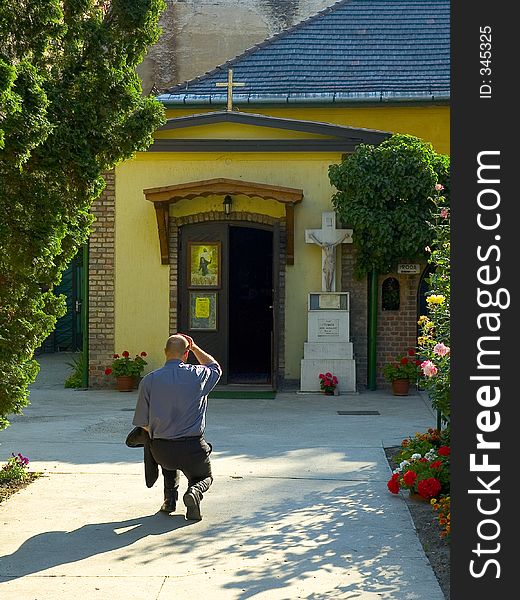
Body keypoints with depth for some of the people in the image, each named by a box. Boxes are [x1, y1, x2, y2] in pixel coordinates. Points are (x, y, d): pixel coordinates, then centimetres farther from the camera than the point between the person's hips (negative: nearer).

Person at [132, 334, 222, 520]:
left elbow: (142, 423, 1)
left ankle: (170, 498, 22)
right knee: (204, 477, 27)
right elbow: (215, 368, 21)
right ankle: (194, 491, -8)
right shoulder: (197, 375, -5)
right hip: (193, 449, -2)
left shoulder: (148, 380, -4)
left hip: (161, 451, 2)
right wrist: (194, 347, 23)